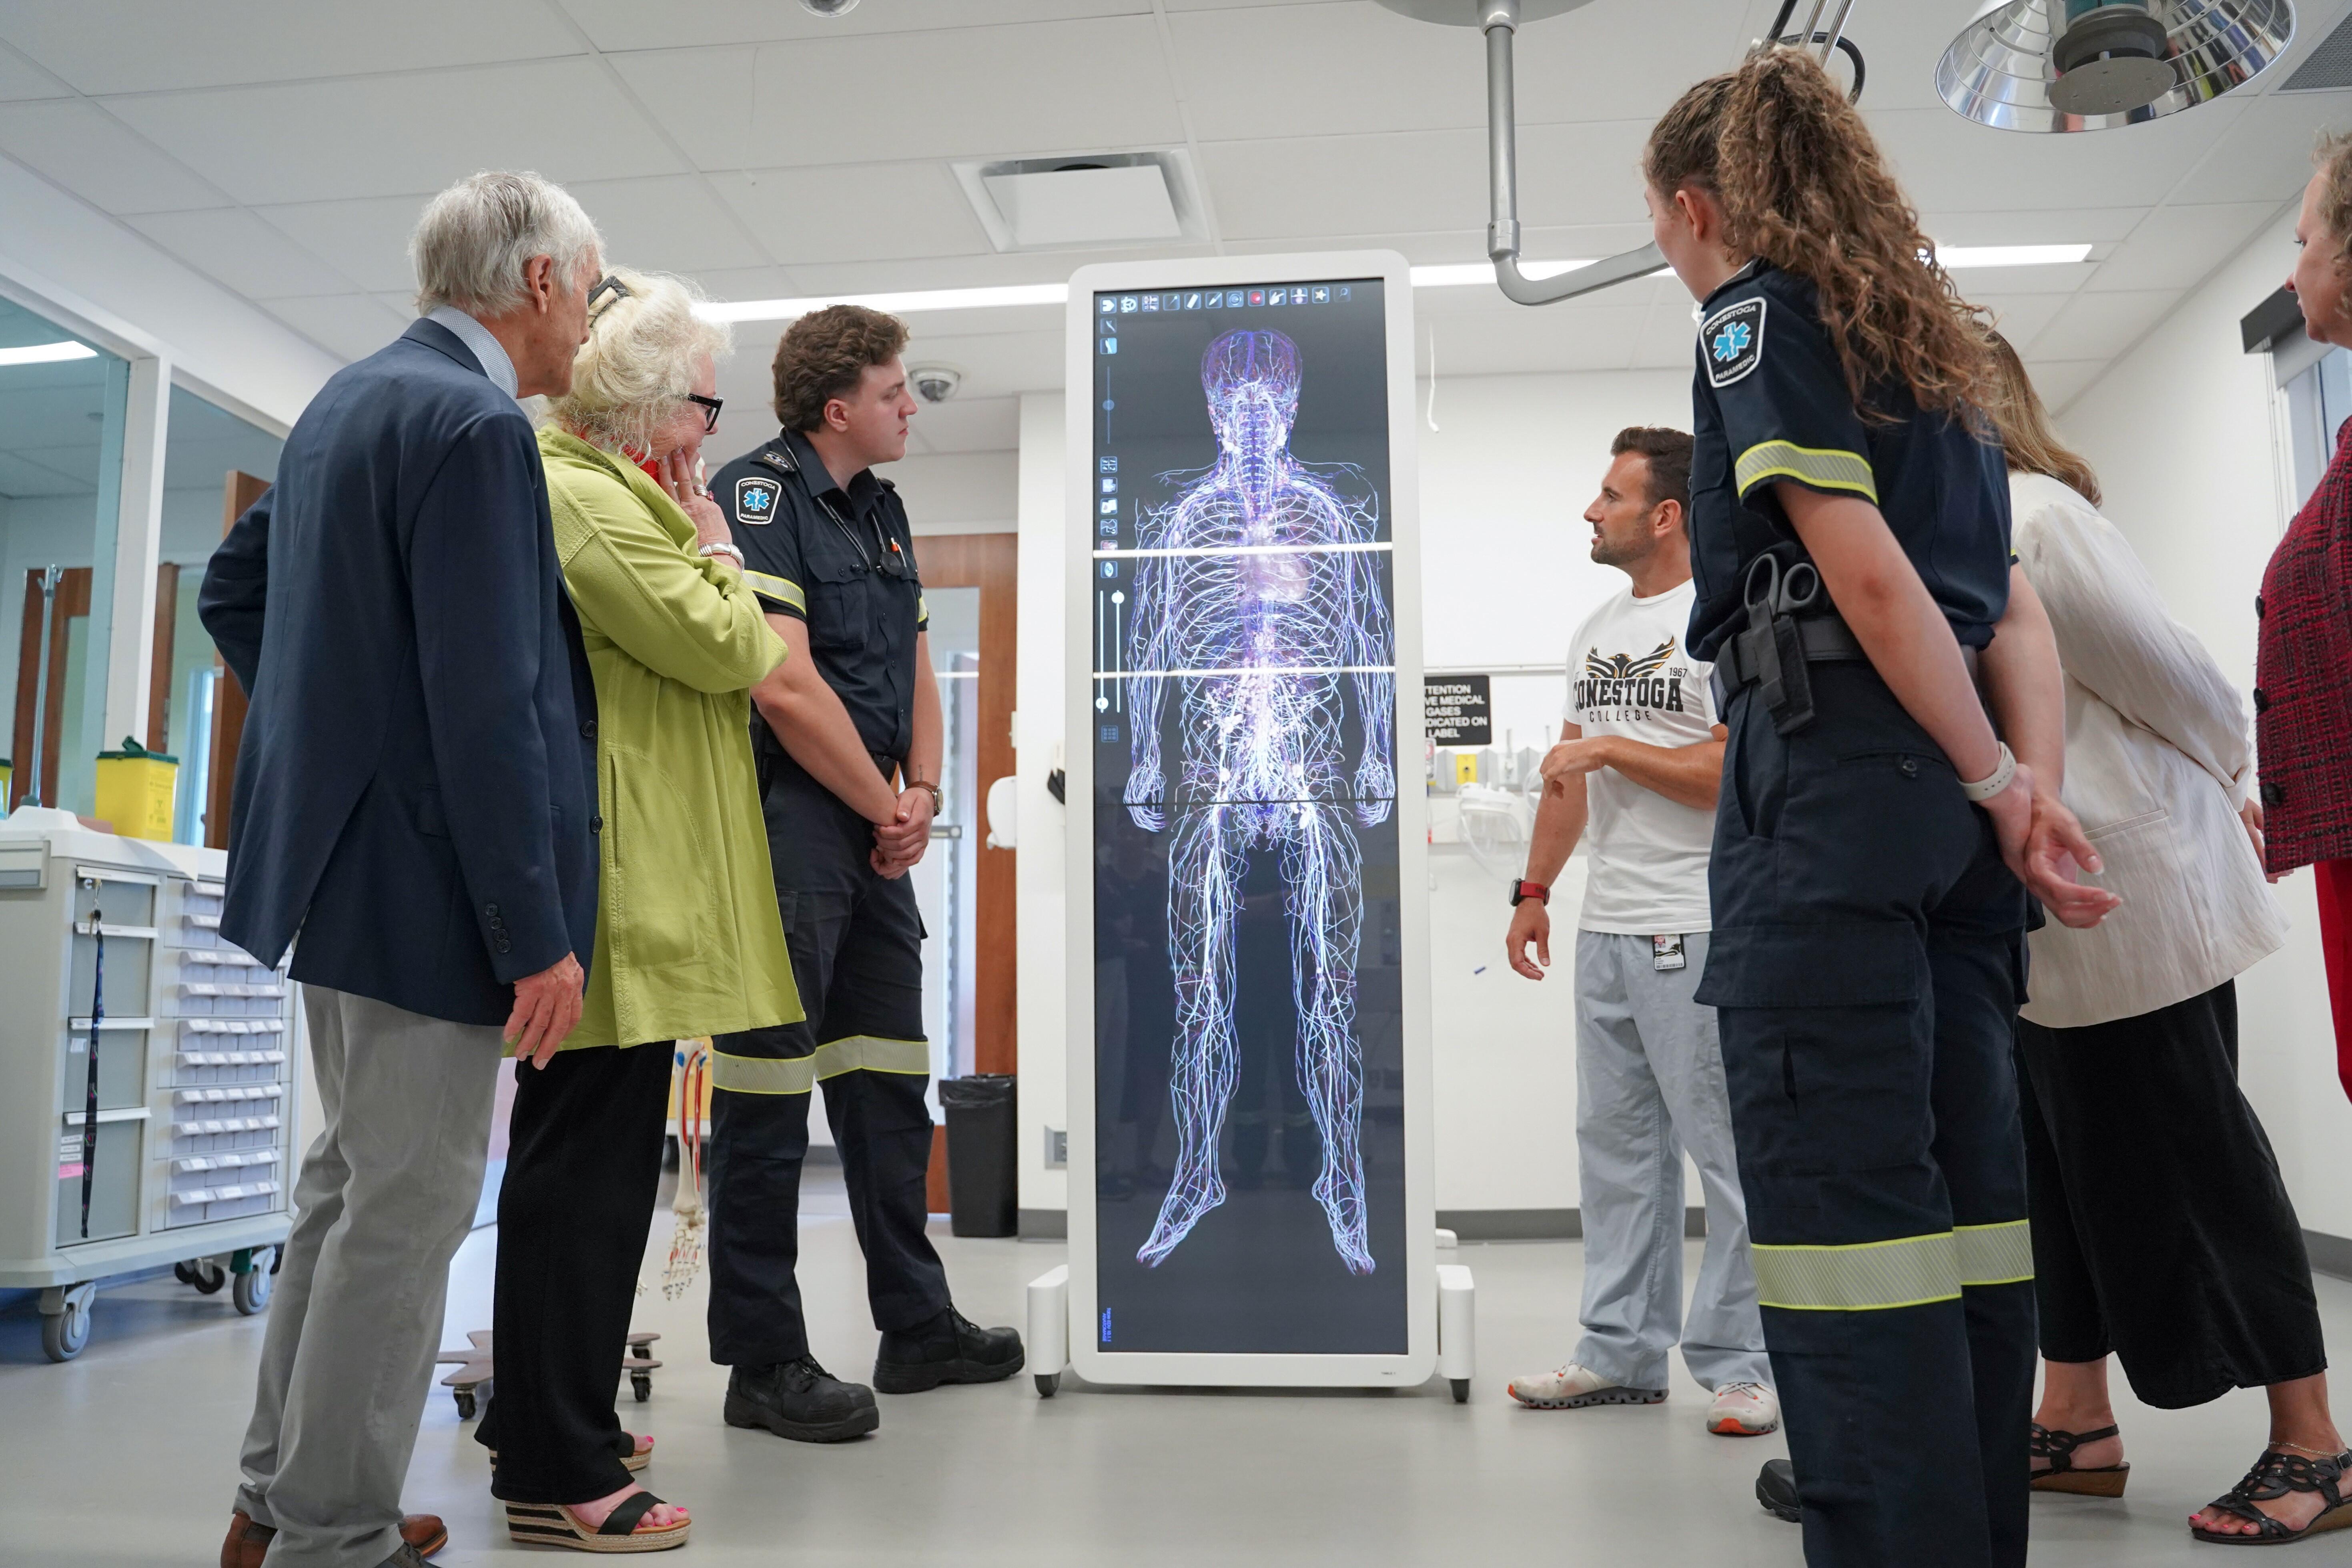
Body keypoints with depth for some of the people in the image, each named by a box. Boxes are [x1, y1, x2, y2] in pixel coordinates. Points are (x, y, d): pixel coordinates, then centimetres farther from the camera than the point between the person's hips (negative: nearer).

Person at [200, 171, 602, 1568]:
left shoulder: (353, 399, 13)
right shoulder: (476, 423, -18)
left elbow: (235, 587, 23)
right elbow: (488, 708, -23)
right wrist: (538, 936, -20)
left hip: (338, 860, 11)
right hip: (428, 879, -11)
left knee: (353, 1182, 21)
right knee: (408, 1208, 1)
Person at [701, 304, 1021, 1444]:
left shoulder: (881, 512, 19)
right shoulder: (760, 494, -8)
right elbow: (783, 682, -18)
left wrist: (921, 792, 3)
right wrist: (887, 806, -10)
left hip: (875, 829, 9)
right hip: (787, 822, -9)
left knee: (887, 1074, 13)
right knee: (770, 1085, -3)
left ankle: (916, 1325, 25)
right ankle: (763, 1362, 7)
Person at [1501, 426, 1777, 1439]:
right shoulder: (1598, 630, 17)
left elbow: (1742, 775, -17)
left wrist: (1612, 747, -13)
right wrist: (1534, 890, 18)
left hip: (1699, 934, -8)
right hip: (1605, 929, 8)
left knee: (1727, 1150, -1)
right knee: (1617, 1147, 12)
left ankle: (1740, 1364, 11)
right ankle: (1623, 1354, 22)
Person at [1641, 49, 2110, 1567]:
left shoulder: (1756, 315, 0)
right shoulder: (1928, 344, 25)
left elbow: (1866, 571, -12)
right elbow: (2015, 610, 14)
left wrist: (1995, 785, -7)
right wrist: (2033, 789, 4)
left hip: (1829, 772, -8)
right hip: (1944, 799, 9)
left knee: (1844, 1202, -8)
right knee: (1962, 1194, 10)